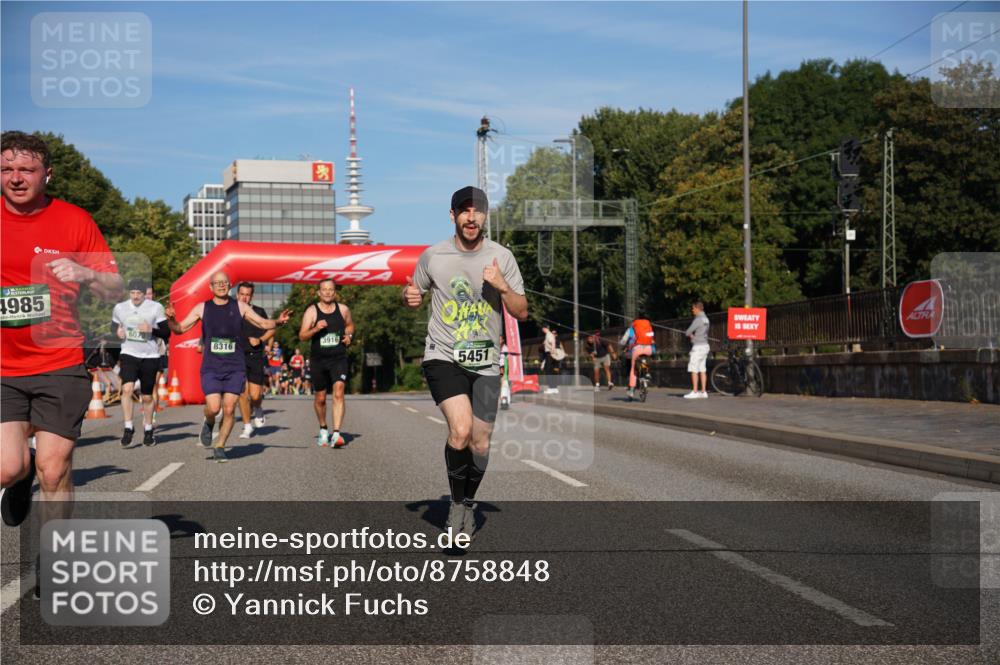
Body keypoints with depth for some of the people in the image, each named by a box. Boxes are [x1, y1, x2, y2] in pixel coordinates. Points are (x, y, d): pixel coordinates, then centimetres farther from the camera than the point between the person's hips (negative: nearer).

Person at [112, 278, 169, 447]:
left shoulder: (155, 308, -3)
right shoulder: (120, 308, 4)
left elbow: (167, 333, -2)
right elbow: (114, 325, 21)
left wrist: (151, 329, -21)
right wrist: (117, 330, -2)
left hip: (150, 357, -1)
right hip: (129, 355, 1)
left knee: (147, 397, 7)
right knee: (127, 389, -21)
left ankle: (148, 430, 25)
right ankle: (128, 428, -10)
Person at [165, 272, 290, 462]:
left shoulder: (239, 307, 5)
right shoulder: (202, 308, 5)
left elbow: (264, 323, 8)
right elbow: (180, 329, 6)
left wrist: (278, 321, -12)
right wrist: (171, 319, -15)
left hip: (235, 368, 1)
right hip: (211, 367, -1)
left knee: (229, 409, -5)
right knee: (213, 408, -14)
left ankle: (220, 447, 12)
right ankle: (208, 424, 22)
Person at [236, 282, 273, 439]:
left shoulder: (259, 312, 5)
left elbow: (271, 330, 12)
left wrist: (260, 340, -5)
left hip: (255, 357, 0)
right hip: (238, 357, 0)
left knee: (255, 395, -5)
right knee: (243, 392, -7)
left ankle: (258, 409, 31)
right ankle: (247, 426, 8)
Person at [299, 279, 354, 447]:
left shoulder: (343, 310, 5)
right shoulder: (311, 311, -1)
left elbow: (350, 325, 24)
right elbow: (302, 336, -5)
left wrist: (349, 335, 3)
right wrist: (315, 329, -22)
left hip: (339, 358, 0)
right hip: (318, 359, 0)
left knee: (338, 392, -19)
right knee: (320, 398, 12)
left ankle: (336, 433, -23)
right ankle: (323, 430, 35)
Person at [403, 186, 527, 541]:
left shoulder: (502, 256, 1)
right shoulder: (433, 255, 0)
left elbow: (522, 312, 3)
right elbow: (414, 295, 15)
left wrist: (503, 287, -16)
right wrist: (410, 297, -9)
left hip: (485, 363, 2)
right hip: (443, 357, -2)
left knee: (480, 444, 5)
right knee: (460, 430, -23)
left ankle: (469, 504, 33)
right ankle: (457, 503, 0)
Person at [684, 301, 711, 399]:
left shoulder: (698, 319, -16)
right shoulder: (705, 319, 13)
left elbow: (688, 332, -15)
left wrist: (689, 334, 7)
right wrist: (692, 335, 8)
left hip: (698, 346, -9)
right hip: (705, 345, 9)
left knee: (694, 370, -5)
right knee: (702, 370, 10)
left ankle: (694, 392, -6)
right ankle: (703, 392, 10)